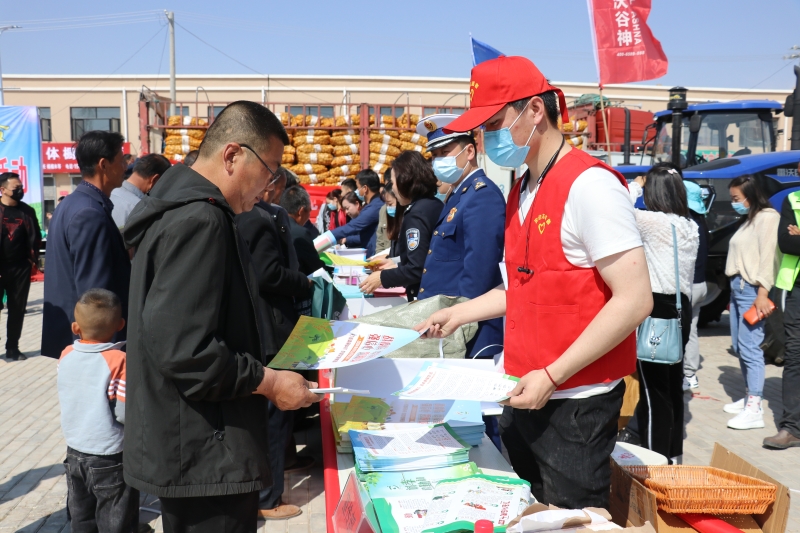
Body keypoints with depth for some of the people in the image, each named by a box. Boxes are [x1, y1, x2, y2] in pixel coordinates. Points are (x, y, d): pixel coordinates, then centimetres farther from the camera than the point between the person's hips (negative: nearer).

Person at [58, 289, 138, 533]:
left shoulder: (66, 355, -4)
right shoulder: (119, 360, -22)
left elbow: (65, 399, 9)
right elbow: (125, 413, -23)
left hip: (75, 452, 6)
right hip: (109, 458, -6)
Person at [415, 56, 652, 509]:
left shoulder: (588, 184, -17)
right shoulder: (522, 192, 11)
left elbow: (635, 300, -21)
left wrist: (552, 376, -22)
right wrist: (459, 313, 14)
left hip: (574, 402, -8)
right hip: (524, 395, 8)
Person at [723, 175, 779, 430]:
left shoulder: (767, 217, -8)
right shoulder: (749, 220, 20)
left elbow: (768, 257, -16)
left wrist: (763, 293, -22)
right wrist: (734, 287, 9)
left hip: (752, 289, -10)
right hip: (737, 287, 10)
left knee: (750, 347, -11)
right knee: (739, 347, 12)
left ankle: (754, 409, -9)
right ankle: (749, 397, 21)